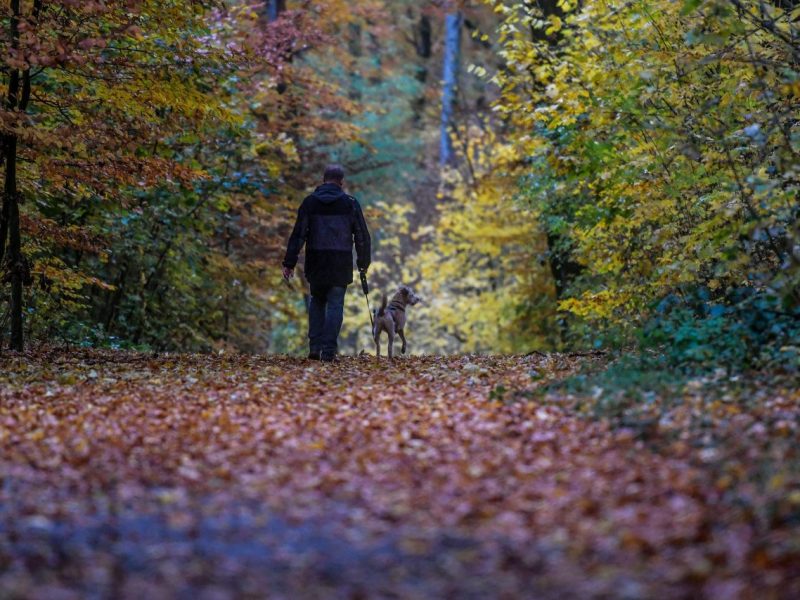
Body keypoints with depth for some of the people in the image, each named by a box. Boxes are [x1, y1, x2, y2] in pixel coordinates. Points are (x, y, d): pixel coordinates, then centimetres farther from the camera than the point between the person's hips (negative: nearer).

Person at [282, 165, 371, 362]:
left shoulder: (310, 202, 2)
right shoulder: (350, 204, 1)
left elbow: (298, 235, -1)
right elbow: (362, 236, 4)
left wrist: (289, 263, 0)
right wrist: (364, 262, 15)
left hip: (316, 263, 1)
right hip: (341, 264, -1)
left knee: (317, 302, 18)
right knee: (335, 305, 3)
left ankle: (315, 346, 8)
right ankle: (329, 350, -4)